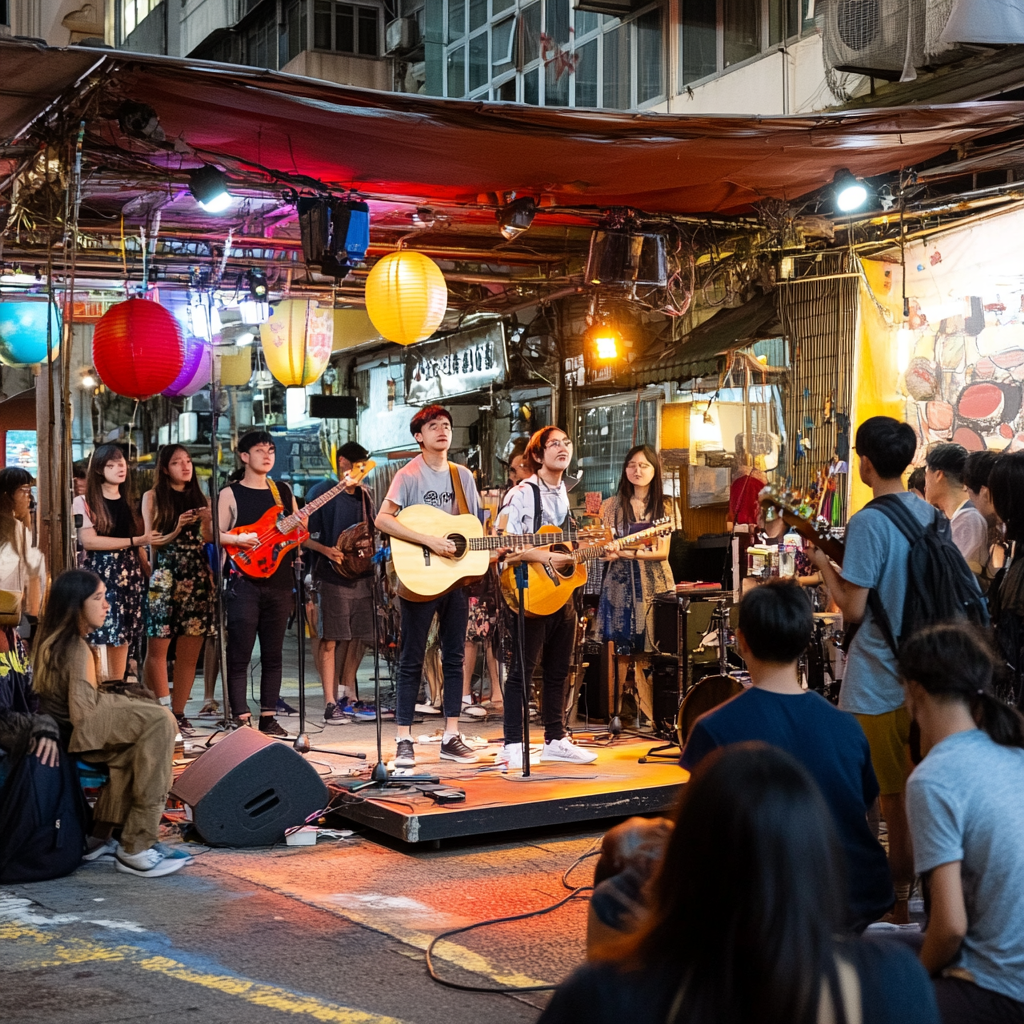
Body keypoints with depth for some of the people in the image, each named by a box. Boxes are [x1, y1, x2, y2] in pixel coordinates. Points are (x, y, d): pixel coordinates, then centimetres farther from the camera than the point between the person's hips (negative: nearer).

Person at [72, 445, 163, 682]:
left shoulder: (128, 503, 17)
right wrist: (133, 541, -15)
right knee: (99, 640, -11)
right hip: (99, 576, -5)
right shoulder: (84, 502, 0)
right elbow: (88, 540, -12)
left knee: (122, 640, 3)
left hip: (129, 576, 5)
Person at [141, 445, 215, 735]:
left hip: (196, 577, 3)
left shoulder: (200, 499, 17)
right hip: (164, 575, -3)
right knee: (157, 646, -10)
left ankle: (178, 712, 7)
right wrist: (176, 531, -14)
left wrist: (206, 523, -5)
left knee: (190, 650, 0)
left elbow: (209, 541, 14)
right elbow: (151, 540, 2)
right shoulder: (153, 497, 8)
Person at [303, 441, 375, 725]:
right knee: (330, 638, -7)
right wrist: (326, 550, -21)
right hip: (332, 575, -7)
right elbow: (304, 535, -7)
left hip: (361, 573, 7)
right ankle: (330, 703, -5)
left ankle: (346, 694, 24)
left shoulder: (364, 495, 15)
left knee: (358, 637, 9)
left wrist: (372, 543, 4)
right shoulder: (321, 492, -5)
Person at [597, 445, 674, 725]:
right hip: (621, 584, 0)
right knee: (622, 650, -5)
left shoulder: (663, 506, 8)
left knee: (653, 649, -4)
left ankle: (654, 714, 2)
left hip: (655, 583, 0)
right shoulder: (613, 505, 8)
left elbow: (663, 552, 0)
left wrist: (638, 554, -17)